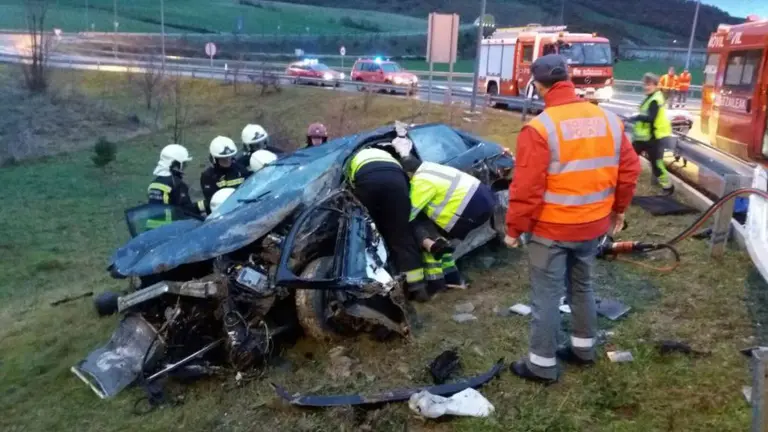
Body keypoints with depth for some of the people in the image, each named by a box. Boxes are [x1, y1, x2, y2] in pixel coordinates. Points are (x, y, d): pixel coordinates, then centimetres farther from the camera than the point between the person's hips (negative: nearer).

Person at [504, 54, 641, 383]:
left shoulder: (539, 127, -19)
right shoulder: (609, 120, 0)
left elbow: (526, 188, -20)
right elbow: (629, 170, 8)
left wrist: (514, 228, -9)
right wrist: (618, 208, 21)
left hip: (551, 229, -6)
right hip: (593, 225, 6)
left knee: (546, 296, 6)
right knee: (582, 287, 23)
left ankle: (543, 364, 16)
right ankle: (584, 347, 38)